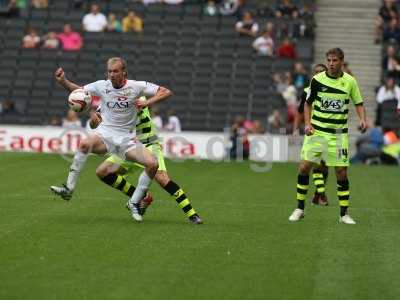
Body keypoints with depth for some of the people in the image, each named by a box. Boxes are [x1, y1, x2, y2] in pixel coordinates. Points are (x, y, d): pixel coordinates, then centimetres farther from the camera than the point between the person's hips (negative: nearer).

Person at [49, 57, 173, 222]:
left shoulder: (136, 86, -6)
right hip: (105, 133, 0)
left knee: (152, 164, -18)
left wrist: (147, 102, -19)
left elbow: (166, 92, -4)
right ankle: (68, 188, -26)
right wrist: (62, 81, -6)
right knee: (85, 144, -35)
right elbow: (77, 89, 12)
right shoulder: (102, 86, -2)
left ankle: (134, 202, 2)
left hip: (127, 138, 1)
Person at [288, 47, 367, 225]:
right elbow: (308, 103, 7)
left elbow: (358, 103, 10)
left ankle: (344, 214, 9)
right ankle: (300, 209, 8)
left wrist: (362, 119, -8)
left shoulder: (350, 81, -2)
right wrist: (307, 123, -5)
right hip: (316, 130, 0)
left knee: (341, 172, -3)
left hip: (338, 133, 0)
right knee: (304, 167, -7)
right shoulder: (317, 79, -4)